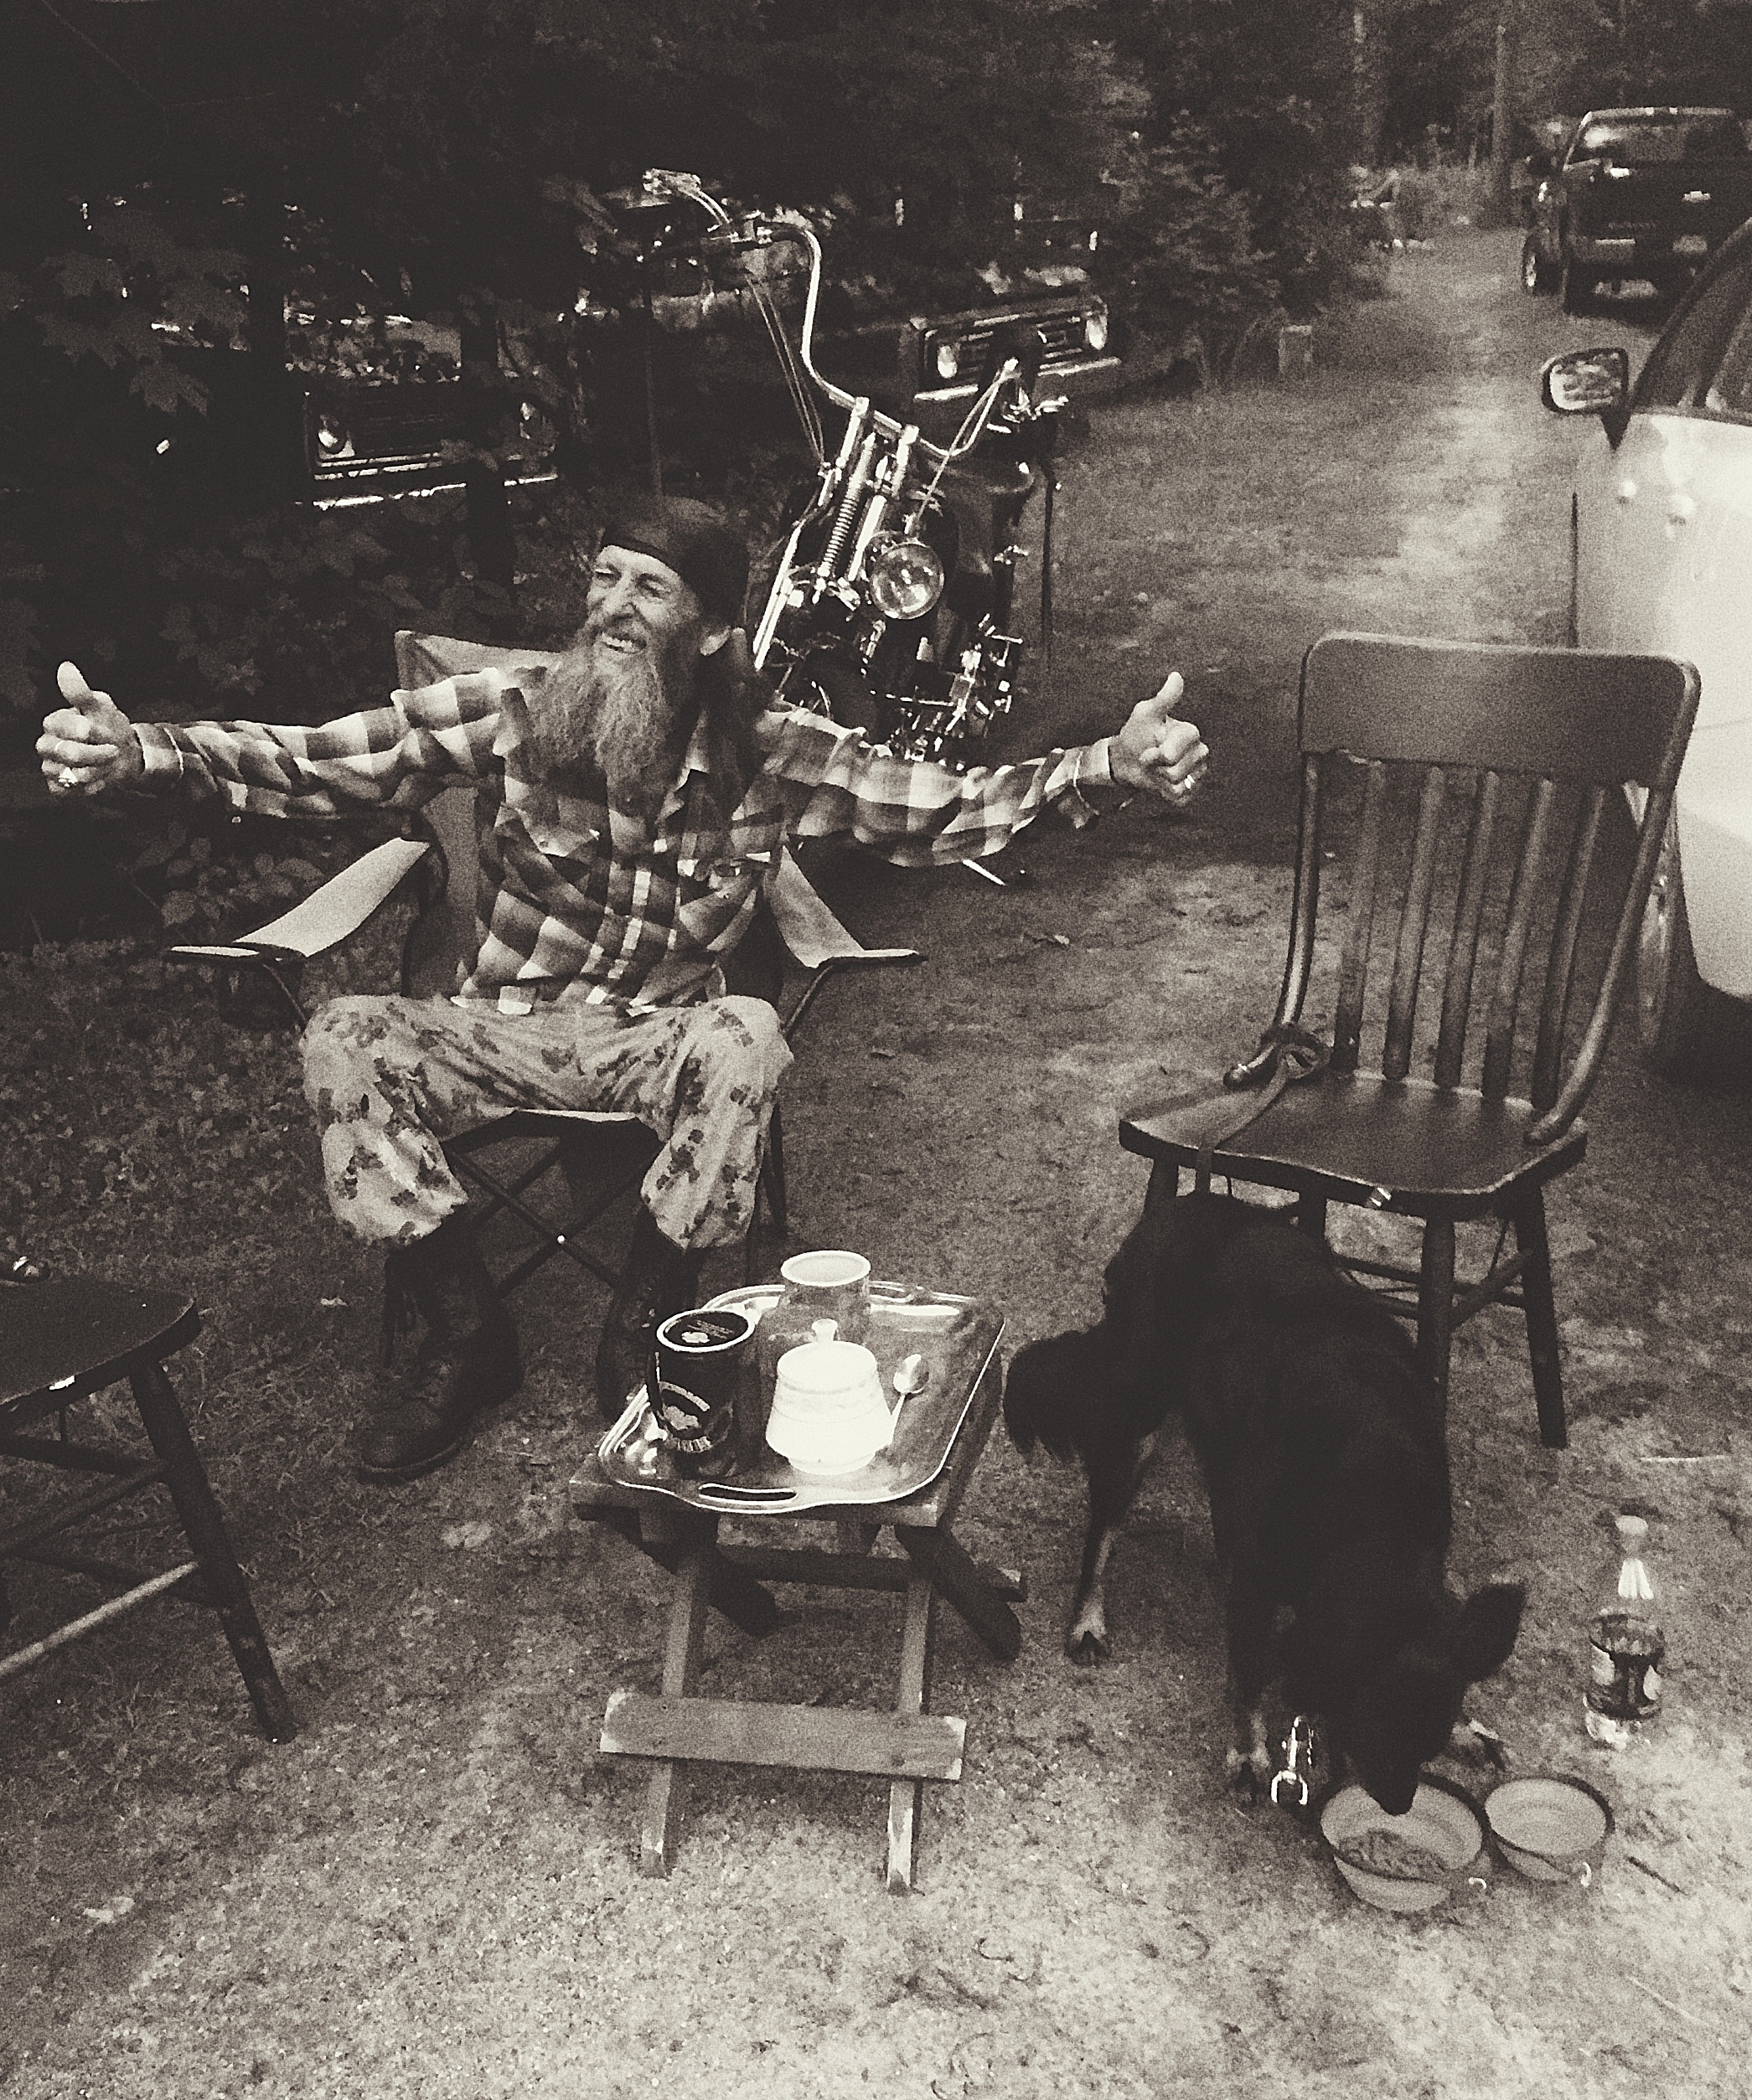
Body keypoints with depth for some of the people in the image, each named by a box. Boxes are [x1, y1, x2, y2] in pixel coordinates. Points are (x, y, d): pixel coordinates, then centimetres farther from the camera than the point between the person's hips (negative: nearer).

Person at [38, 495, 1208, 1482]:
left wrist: (1109, 765, -23)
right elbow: (312, 765, -17)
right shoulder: (509, 716, -11)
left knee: (746, 1037, -33)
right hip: (501, 1031, 1)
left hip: (659, 1041, -1)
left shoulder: (772, 753, -9)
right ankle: (466, 1335, -7)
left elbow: (944, 812, -9)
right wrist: (142, 753, -33)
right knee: (343, 1042, -26)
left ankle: (646, 1331, -11)